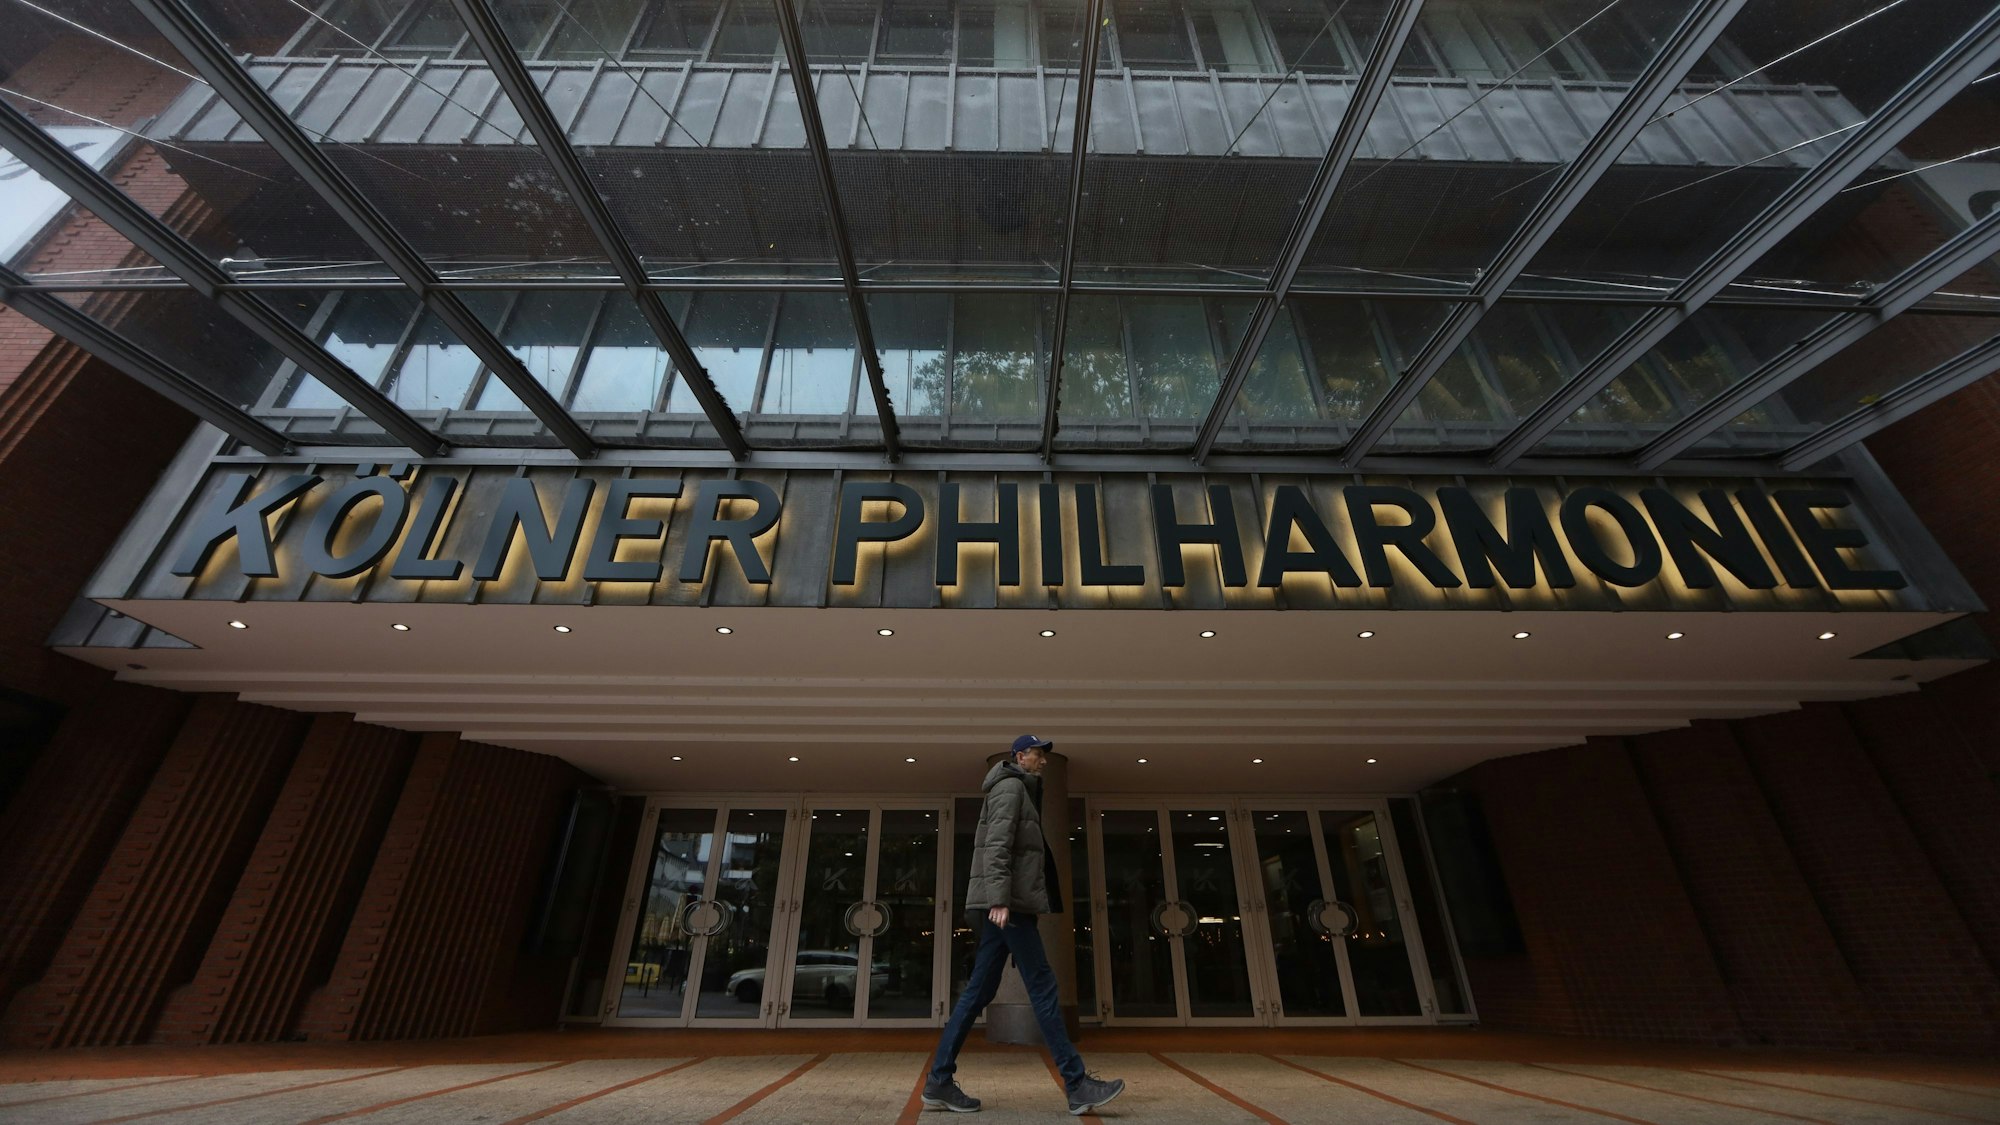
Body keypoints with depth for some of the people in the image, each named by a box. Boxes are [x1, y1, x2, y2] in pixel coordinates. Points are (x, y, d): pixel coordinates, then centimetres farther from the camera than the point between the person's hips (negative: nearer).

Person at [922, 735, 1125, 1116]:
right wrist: (999, 898, -26)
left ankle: (938, 1082, 13)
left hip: (1006, 902, 10)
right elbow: (996, 845, -19)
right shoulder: (1011, 787, -7)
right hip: (1008, 903, -10)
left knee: (980, 991, 9)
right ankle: (1078, 1086, 1)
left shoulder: (1020, 792, 23)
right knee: (1043, 987, -5)